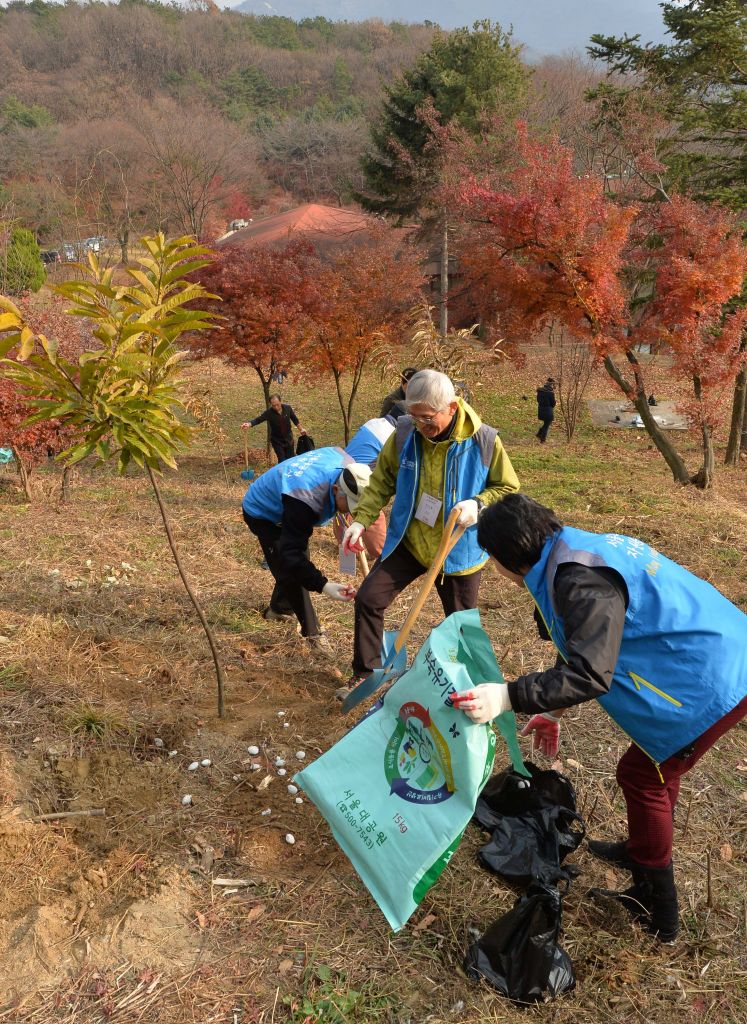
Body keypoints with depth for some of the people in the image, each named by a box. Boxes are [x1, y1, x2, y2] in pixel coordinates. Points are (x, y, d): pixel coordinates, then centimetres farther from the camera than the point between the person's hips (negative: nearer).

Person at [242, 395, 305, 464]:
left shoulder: (288, 408, -13)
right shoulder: (269, 412, -22)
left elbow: (294, 419, 4)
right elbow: (258, 419, -32)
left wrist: (301, 429, 13)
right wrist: (249, 424, -51)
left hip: (288, 438, 3)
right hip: (277, 440, -3)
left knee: (291, 459, 10)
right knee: (282, 460, -3)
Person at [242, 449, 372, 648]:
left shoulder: (348, 466, -26)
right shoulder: (306, 500, -48)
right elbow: (291, 553, -46)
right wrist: (323, 585, -55)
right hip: (262, 513, -7)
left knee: (298, 564, 17)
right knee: (290, 569, -15)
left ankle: (279, 608, 42)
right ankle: (312, 633, -2)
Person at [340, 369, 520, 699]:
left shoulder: (483, 441, -18)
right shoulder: (405, 433, -12)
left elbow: (508, 488, -5)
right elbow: (382, 480, 2)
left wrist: (478, 504, -24)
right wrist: (361, 519, -6)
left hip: (458, 549, -2)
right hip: (408, 541, 2)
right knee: (368, 599, -1)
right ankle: (365, 672, 20)